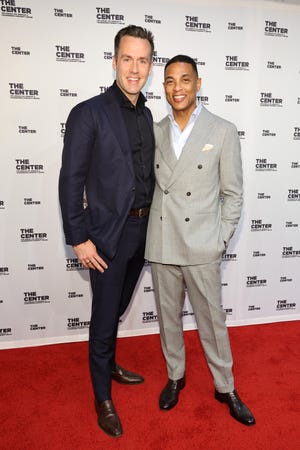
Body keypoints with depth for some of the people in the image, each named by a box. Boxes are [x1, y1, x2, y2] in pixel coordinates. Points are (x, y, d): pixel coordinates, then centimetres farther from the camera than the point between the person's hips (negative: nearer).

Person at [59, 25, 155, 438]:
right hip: (108, 234, -5)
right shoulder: (88, 113, -10)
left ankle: (107, 363, 47)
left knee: (118, 308, 22)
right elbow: (71, 181, -12)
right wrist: (79, 239, -14)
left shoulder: (147, 115, 9)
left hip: (142, 230, 6)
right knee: (105, 316, 7)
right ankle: (103, 398, 29)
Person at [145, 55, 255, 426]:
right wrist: (147, 233, 3)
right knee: (168, 317, 17)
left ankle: (225, 388, 31)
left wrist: (220, 241, -4)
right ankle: (175, 376, 39)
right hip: (161, 245, 3)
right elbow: (152, 184, 10)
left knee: (212, 320, 8)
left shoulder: (222, 131, -3)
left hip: (201, 248, -3)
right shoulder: (155, 131, 7)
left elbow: (233, 194, -1)